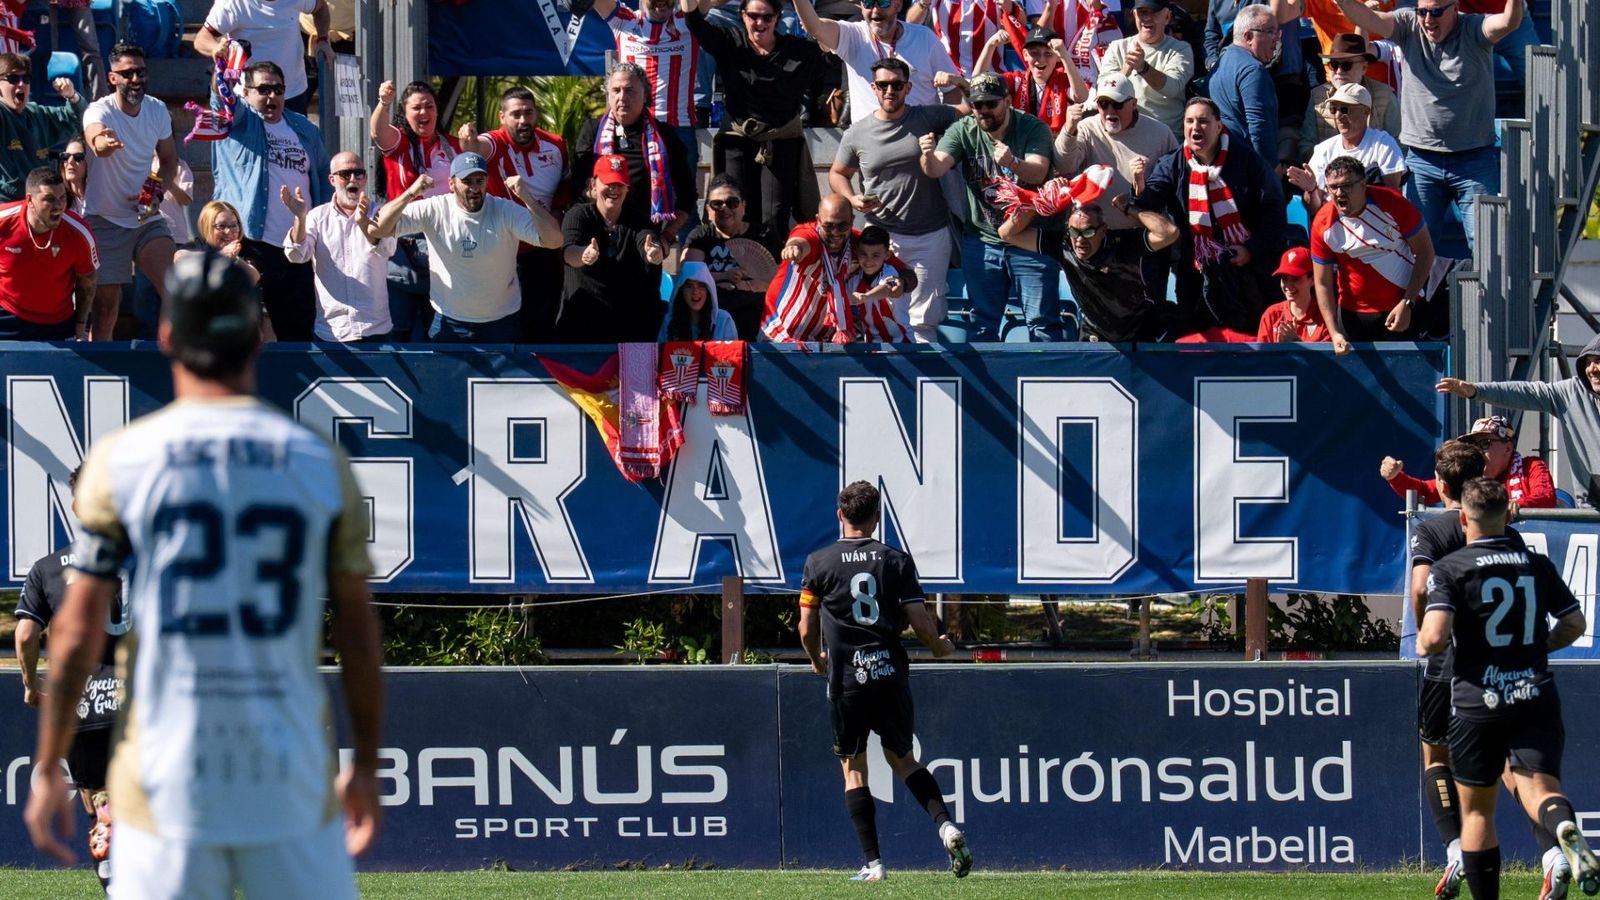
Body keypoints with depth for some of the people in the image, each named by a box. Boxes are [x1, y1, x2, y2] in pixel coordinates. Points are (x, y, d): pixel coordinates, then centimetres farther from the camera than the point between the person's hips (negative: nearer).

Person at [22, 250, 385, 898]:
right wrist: (365, 765, 15)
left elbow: (78, 632, -2)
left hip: (166, 788, -1)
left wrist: (48, 771, 5)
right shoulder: (320, 462, 2)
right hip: (292, 784, 1)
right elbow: (358, 632, 5)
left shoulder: (122, 459, -1)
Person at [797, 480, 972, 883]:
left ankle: (872, 863, 2)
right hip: (891, 674, 2)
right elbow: (919, 621, -1)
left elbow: (807, 629, 2)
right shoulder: (897, 561, 1)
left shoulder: (819, 563, -1)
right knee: (903, 759, 17)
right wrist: (939, 646, 21)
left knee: (853, 768, 9)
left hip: (847, 680, -2)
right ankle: (946, 826, -5)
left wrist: (817, 661, 23)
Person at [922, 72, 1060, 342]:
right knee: (983, 322, 11)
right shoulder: (963, 131, -2)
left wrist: (1013, 163, -47)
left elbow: (1038, 173, -25)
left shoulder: (1032, 128, -10)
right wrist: (929, 156, -39)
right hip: (982, 241, 3)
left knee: (1043, 321, -1)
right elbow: (936, 169, -15)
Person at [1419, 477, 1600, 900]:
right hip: (1537, 698, 2)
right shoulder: (1538, 565, 9)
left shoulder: (1449, 570, -4)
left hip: (1476, 702, -2)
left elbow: (1435, 636, -16)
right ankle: (1566, 828, -47)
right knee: (1539, 787, -12)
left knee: (1476, 811, 12)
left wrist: (1422, 644, 7)